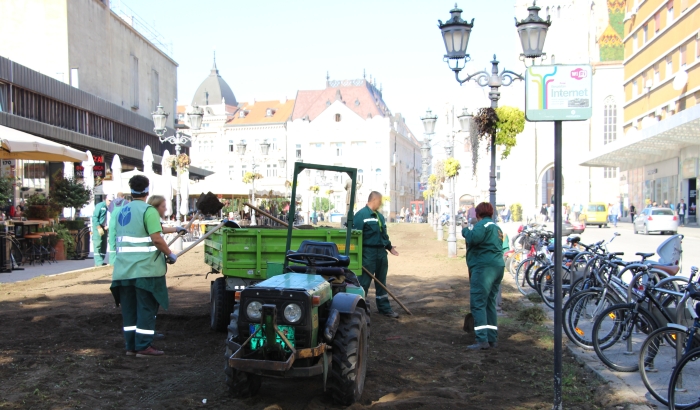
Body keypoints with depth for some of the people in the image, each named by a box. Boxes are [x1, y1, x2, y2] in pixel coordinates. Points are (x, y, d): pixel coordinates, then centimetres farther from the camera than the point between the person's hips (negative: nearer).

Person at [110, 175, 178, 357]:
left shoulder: (122, 211, 14)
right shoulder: (148, 210, -11)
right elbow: (156, 238, -18)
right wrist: (170, 255, -5)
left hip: (123, 269, 7)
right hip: (145, 268, -7)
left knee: (129, 308, 12)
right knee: (146, 308, 0)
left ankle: (131, 346, 17)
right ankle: (143, 346, 2)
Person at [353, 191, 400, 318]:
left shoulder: (380, 216, 16)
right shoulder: (361, 215, -12)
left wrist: (389, 246, 16)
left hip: (381, 252, 8)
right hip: (368, 253, -8)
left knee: (381, 282, 14)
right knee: (364, 282, -2)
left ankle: (384, 307, 23)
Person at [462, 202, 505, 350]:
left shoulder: (483, 224, -8)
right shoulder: (496, 227, 23)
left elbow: (474, 238, -25)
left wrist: (466, 231, -6)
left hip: (484, 267, -10)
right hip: (497, 267, 10)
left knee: (478, 304, -9)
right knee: (490, 304, 14)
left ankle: (482, 340, -14)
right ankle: (492, 339, 16)